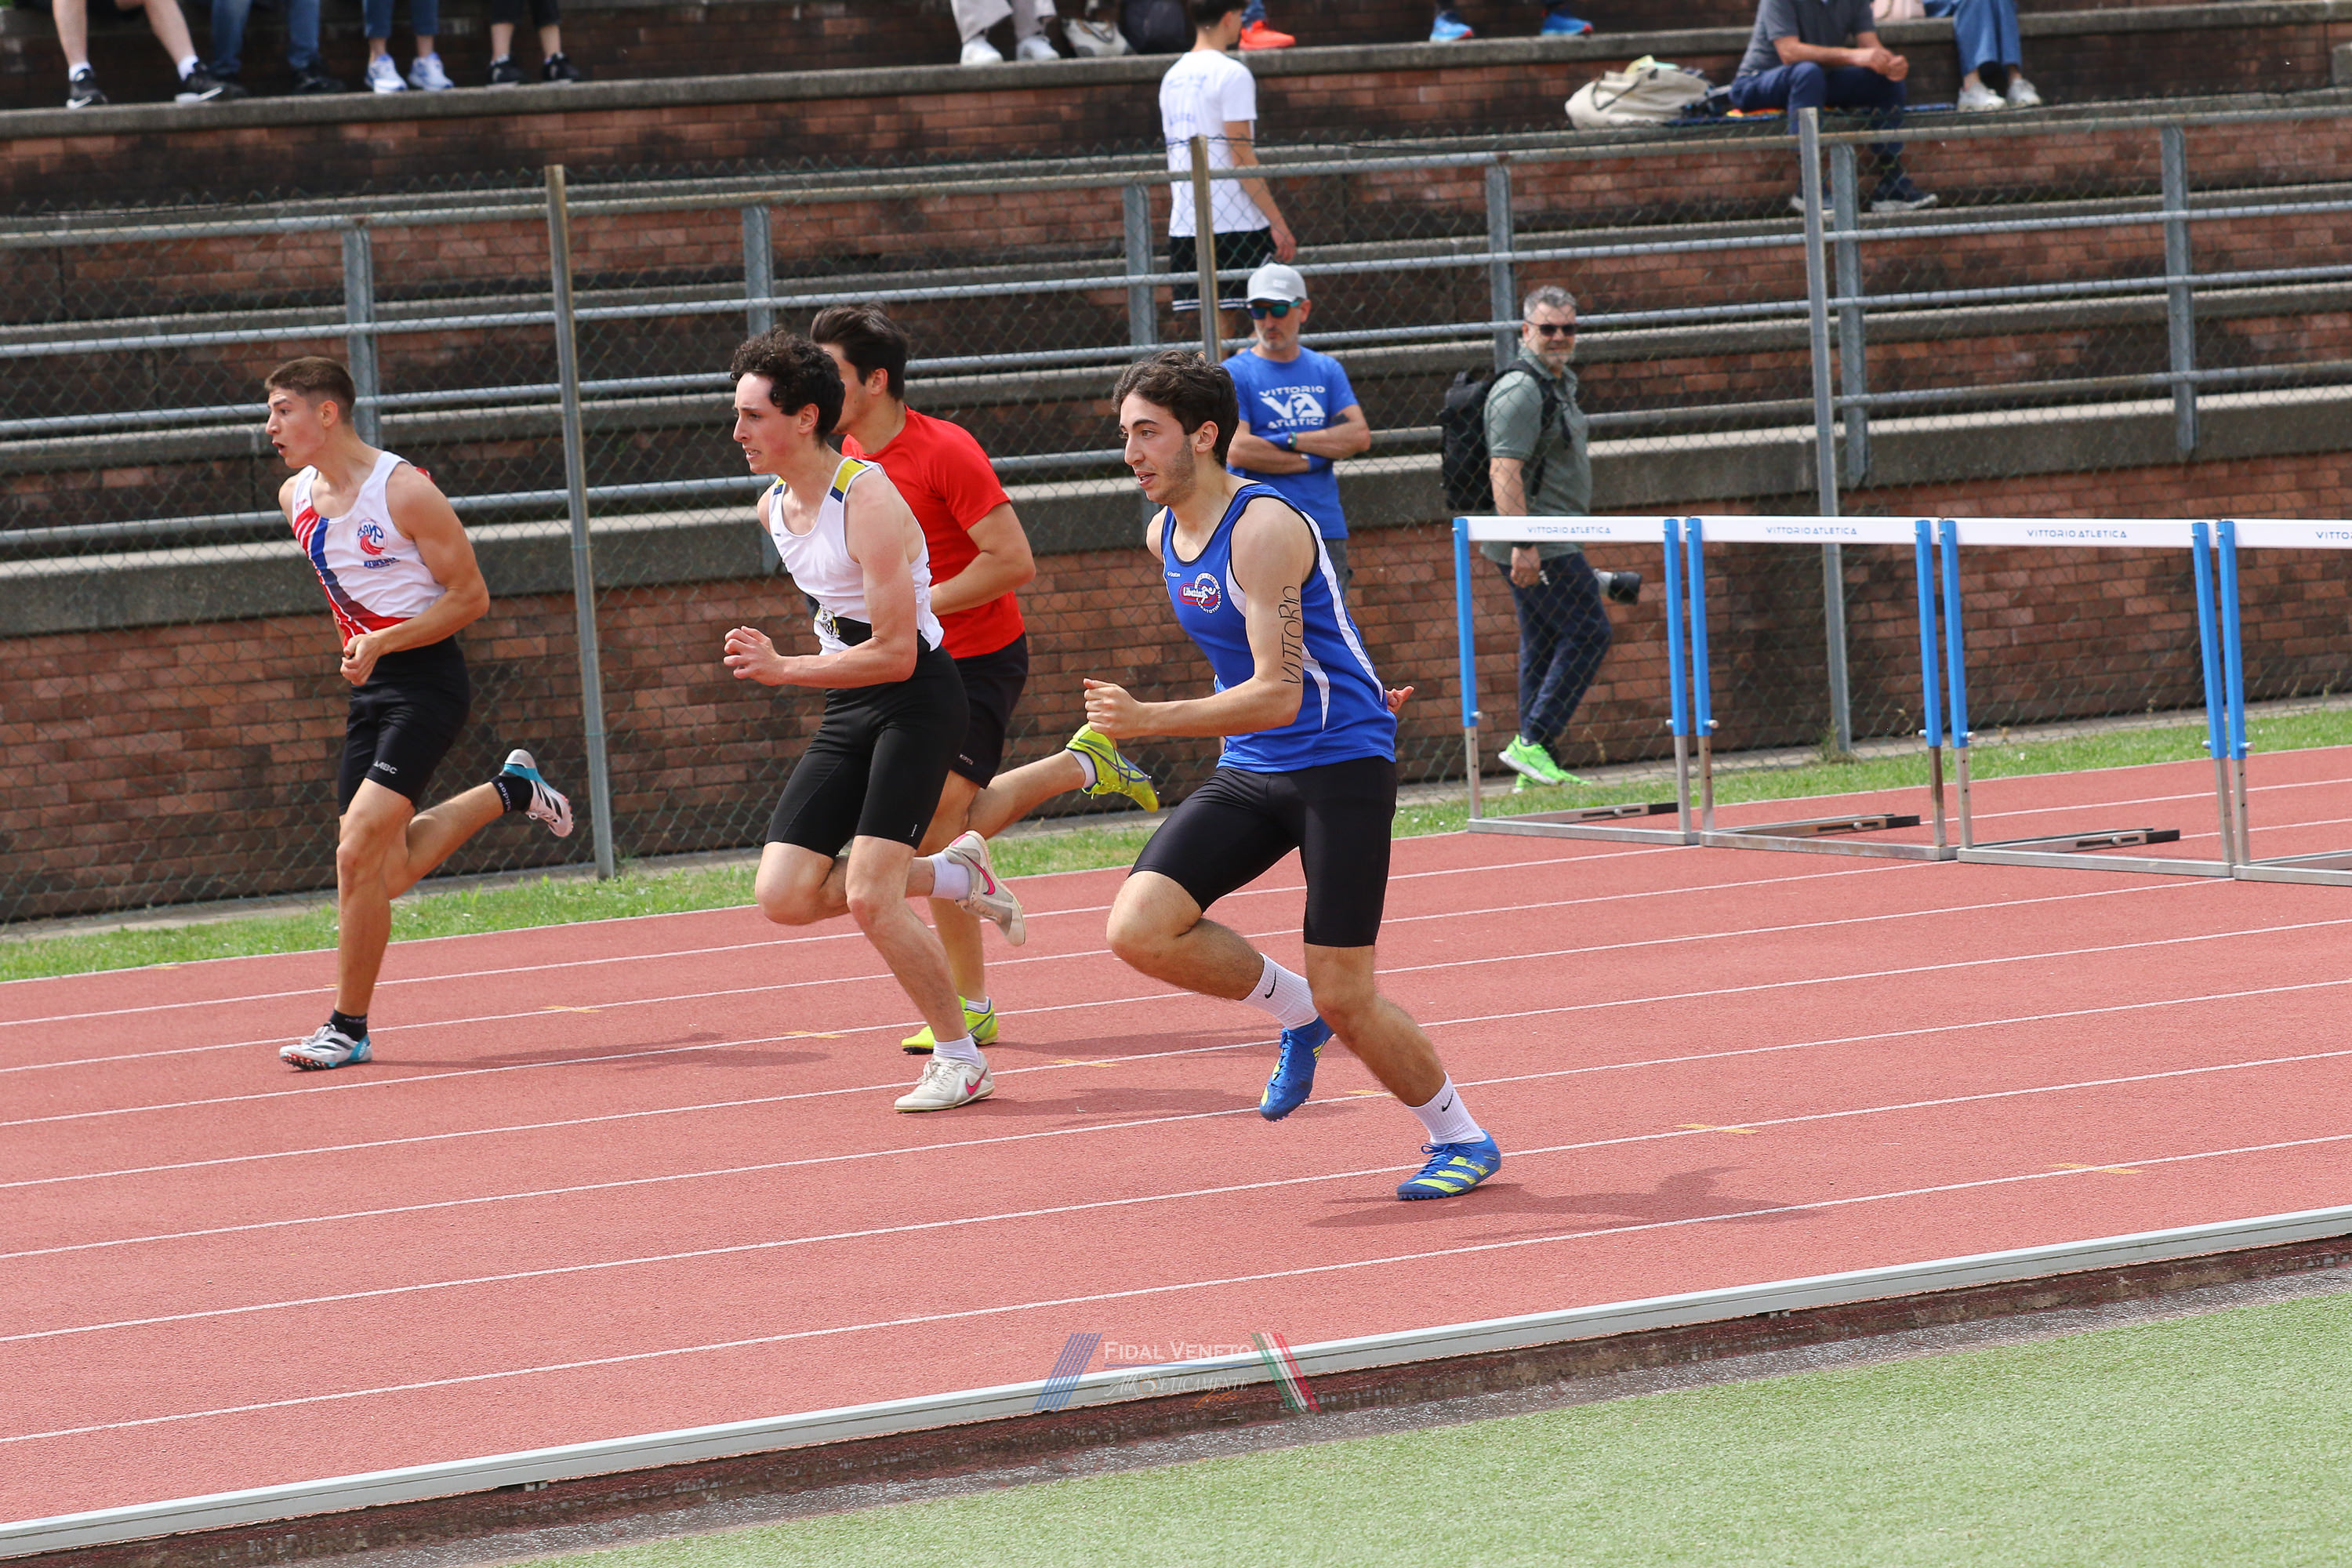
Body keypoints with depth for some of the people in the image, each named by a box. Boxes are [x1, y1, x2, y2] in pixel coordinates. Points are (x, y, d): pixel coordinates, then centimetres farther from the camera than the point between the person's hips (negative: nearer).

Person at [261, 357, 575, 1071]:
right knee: (386, 873, 8)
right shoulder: (295, 497, 6)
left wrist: (381, 642, -22)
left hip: (426, 680, -8)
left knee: (358, 854, -18)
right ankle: (509, 791, 33)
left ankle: (348, 1027, -6)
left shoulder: (402, 490, -16)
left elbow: (471, 595, -13)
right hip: (368, 688, 8)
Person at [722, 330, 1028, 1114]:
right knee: (783, 895, -5)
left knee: (869, 897, -17)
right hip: (848, 710, 8)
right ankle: (956, 877, 15)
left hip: (916, 700, -8)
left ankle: (960, 1059, 1)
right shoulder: (774, 508, 5)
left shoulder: (868, 502, -21)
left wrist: (784, 671, -24)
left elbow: (894, 655, -23)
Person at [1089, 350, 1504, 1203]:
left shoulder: (1265, 529, -20)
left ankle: (1461, 1138, 16)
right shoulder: (1164, 534, 7)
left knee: (1345, 997, -7)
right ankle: (1296, 1011, 10)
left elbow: (1278, 696, -25)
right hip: (1248, 773, 7)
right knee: (1139, 927, -14)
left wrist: (1147, 721, -31)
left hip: (1340, 761, -7)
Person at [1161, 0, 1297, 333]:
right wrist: (1278, 224, -11)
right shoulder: (1232, 74, -8)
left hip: (1184, 225, 7)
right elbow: (1241, 157, -13)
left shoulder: (1172, 77, 15)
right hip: (1236, 222, -7)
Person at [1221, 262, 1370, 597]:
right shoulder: (1234, 374, 1)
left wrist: (1290, 440, -8)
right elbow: (1237, 450, -12)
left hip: (1326, 530, 4)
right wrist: (1314, 458, -6)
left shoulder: (1326, 370, 14)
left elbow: (1359, 437, 2)